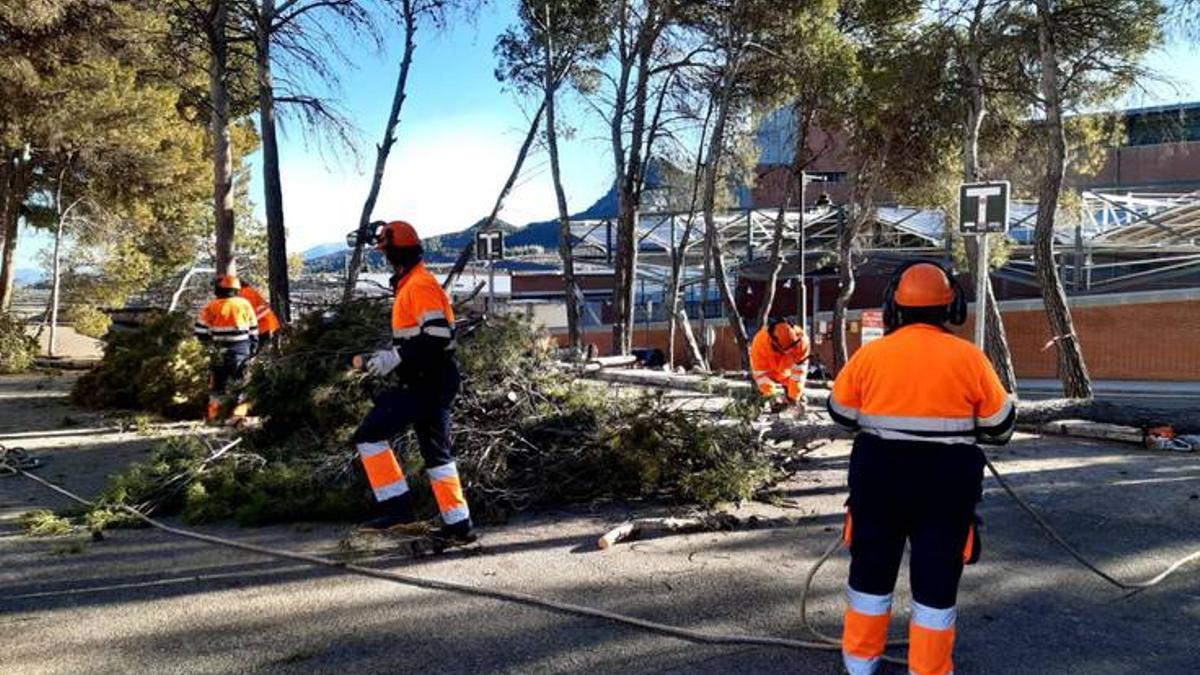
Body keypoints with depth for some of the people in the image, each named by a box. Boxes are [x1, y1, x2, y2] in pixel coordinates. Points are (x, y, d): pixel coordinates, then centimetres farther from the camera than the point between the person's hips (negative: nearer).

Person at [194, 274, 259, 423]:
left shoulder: (211, 307, -3)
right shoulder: (245, 304, 2)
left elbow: (200, 331, -3)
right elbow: (253, 331, 7)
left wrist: (210, 342, 13)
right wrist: (253, 349, 16)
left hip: (219, 351, -1)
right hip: (241, 351, 1)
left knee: (217, 383, 8)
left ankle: (215, 415, 7)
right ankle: (238, 413, 2)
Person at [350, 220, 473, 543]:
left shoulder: (420, 286, -14)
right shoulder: (411, 285, 19)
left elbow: (436, 337, -24)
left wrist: (391, 359, -22)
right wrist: (383, 356, 16)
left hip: (428, 383, -10)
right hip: (431, 382, 10)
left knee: (370, 435, -8)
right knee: (436, 452, 13)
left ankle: (397, 508, -7)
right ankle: (458, 525, 17)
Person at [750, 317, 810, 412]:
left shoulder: (801, 340, -38)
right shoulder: (760, 343, -41)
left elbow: (799, 370, -32)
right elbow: (760, 372, -30)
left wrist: (794, 396, -31)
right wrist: (769, 393, -33)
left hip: (787, 374, 1)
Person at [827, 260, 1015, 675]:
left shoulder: (869, 354, -5)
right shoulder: (968, 357, -7)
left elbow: (841, 412, 7)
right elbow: (1000, 424, 2)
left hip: (878, 477, 2)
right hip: (947, 482, -1)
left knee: (872, 567, 15)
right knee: (936, 578, 10)